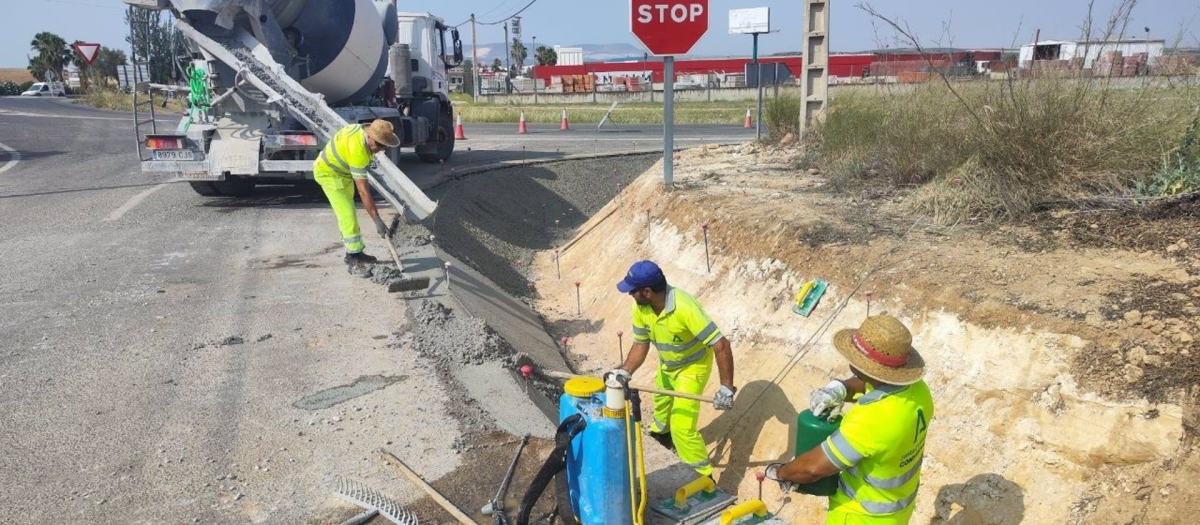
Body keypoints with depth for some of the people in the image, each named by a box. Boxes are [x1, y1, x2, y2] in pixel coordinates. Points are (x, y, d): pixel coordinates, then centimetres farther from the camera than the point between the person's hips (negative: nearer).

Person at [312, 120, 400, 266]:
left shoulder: (365, 129, -14)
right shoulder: (358, 152, -38)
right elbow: (363, 191, -38)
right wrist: (377, 220, -38)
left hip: (342, 171, 10)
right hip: (328, 173, -10)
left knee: (347, 212, 13)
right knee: (347, 214, -12)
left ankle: (353, 251, 21)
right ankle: (354, 254, -6)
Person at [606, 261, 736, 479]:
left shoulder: (685, 308, -42)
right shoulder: (640, 308, -22)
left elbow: (721, 345, -39)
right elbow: (640, 345, -8)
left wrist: (726, 387, -41)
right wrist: (624, 372, -24)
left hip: (692, 367, -7)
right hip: (666, 365, 7)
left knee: (682, 426, -12)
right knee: (661, 400, 33)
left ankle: (703, 478, 6)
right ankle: (661, 431, 65)